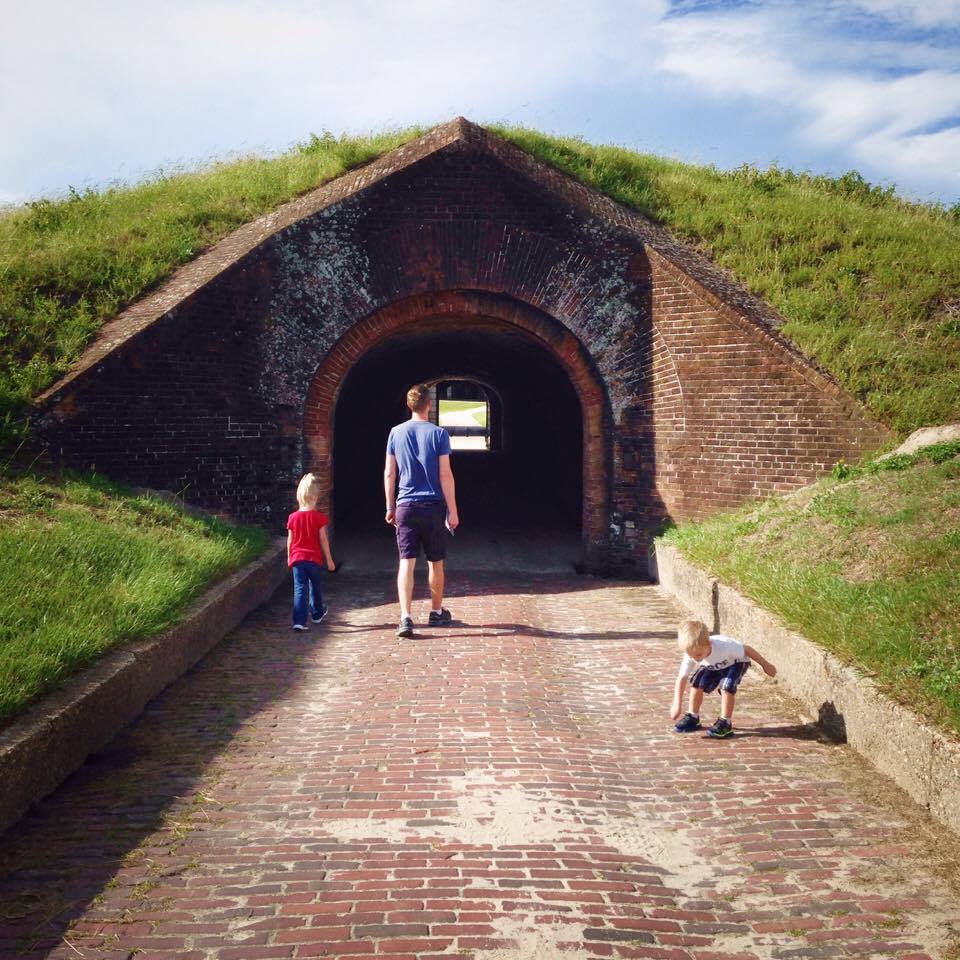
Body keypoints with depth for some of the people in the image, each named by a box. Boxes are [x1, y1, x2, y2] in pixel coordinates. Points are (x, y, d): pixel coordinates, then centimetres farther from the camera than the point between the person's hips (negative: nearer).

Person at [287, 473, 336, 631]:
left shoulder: (293, 517, -2)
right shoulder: (319, 517, -9)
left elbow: (290, 540, 4)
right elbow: (323, 540, -7)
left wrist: (289, 557, 19)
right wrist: (329, 560, 1)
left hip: (297, 559, 1)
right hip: (314, 559, -1)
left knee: (300, 589, -3)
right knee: (316, 588, 19)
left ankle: (299, 621, -14)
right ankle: (317, 613, 39)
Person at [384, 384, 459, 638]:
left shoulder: (396, 433, 3)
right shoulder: (438, 434, -6)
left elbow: (389, 474, 5)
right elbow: (445, 475, -8)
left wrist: (390, 507, 13)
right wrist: (452, 511, -3)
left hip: (405, 506, 2)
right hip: (433, 506, -1)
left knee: (406, 563, -2)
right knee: (436, 563, 13)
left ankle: (405, 618, -13)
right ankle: (437, 613, 27)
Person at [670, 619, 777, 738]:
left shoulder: (724, 647, -42)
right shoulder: (690, 654, -31)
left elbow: (747, 650, -27)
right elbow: (681, 678, -28)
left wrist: (765, 665, -14)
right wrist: (677, 705, -35)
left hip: (736, 663, -4)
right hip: (712, 666, 4)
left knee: (726, 686, -27)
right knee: (696, 683, -14)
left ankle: (725, 723, -14)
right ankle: (692, 717, 4)